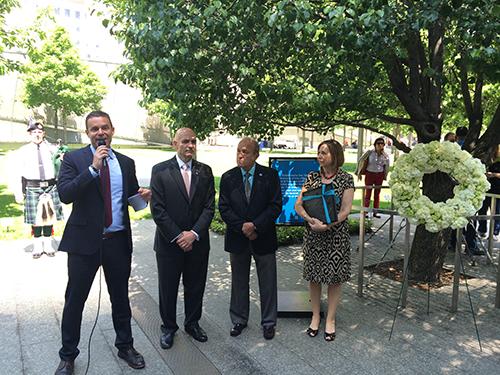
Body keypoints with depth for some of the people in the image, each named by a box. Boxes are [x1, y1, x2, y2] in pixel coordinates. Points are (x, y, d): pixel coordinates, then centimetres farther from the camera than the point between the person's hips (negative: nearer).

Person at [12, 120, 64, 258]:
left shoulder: (50, 148, 8)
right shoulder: (23, 151, 5)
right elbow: (18, 174, 4)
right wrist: (18, 193, -2)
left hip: (50, 187, 1)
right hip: (33, 188, -1)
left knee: (50, 216, 8)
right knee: (36, 218, 3)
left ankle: (48, 245, 22)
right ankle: (37, 246, 19)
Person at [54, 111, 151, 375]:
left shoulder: (126, 162, 7)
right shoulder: (73, 159, -3)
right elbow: (65, 194, -17)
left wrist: (143, 196, -8)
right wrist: (93, 168, -23)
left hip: (118, 241, 3)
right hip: (85, 240, -2)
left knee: (120, 297, 16)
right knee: (75, 299, 9)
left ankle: (125, 346, 36)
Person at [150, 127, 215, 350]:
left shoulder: (205, 171, 3)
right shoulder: (160, 171, -5)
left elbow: (209, 207, -1)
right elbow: (157, 209, -10)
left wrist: (194, 233, -12)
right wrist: (177, 237, -14)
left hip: (197, 241, 3)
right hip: (168, 243, -2)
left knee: (195, 287, 15)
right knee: (168, 288, 12)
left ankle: (192, 323, 37)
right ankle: (168, 327, 33)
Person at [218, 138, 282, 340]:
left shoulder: (270, 175, -5)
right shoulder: (228, 177, 0)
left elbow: (275, 206, -9)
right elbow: (224, 208, -4)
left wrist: (255, 225, -18)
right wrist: (242, 227, -15)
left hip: (263, 238, -1)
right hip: (237, 239, 2)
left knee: (268, 283, 10)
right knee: (239, 282, 15)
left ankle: (268, 322, 28)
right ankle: (239, 320, 33)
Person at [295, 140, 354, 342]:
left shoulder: (346, 179, -4)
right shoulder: (312, 177, 4)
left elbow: (345, 210, -10)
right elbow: (298, 204, -1)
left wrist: (327, 225, -23)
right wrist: (310, 219, -20)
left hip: (336, 234, -2)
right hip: (313, 234, 3)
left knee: (334, 277, 6)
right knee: (314, 276, 10)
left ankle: (330, 319, 23)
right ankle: (315, 316, 27)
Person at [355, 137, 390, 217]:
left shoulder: (385, 155, -1)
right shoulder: (370, 152, -8)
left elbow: (386, 167, 10)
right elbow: (361, 161, -2)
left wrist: (384, 176, 4)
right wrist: (359, 173, -1)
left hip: (379, 175, 3)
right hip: (369, 174, -3)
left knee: (377, 194, 9)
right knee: (368, 193, 2)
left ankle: (375, 212, 17)